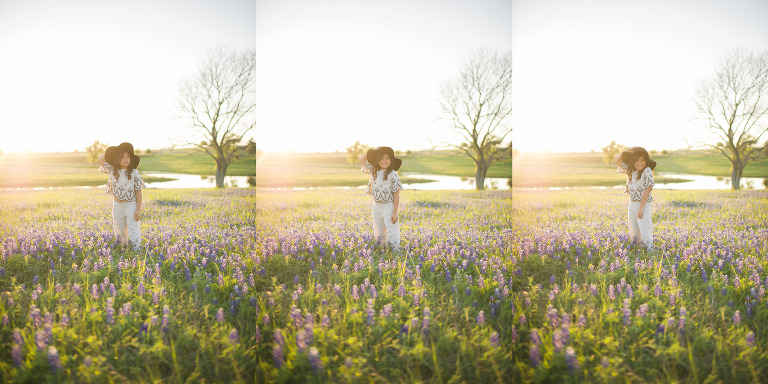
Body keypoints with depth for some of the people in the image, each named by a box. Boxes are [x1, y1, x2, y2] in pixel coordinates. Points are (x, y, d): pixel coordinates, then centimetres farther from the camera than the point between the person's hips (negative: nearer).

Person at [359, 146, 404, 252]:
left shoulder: (392, 174, -12)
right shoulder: (374, 171, 4)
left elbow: (396, 194, -11)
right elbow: (361, 159, 16)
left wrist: (395, 212, -14)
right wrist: (374, 150, 5)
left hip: (388, 207, -6)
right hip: (376, 207, 6)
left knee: (392, 234, -7)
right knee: (379, 234, 13)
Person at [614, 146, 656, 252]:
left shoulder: (647, 171, -14)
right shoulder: (630, 170, 5)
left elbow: (647, 189, -16)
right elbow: (616, 160, 12)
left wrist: (641, 208, -19)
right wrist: (627, 150, 0)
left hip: (644, 204, -7)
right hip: (632, 203, 7)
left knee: (644, 229, -11)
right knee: (634, 229, 12)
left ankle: (650, 248, -8)